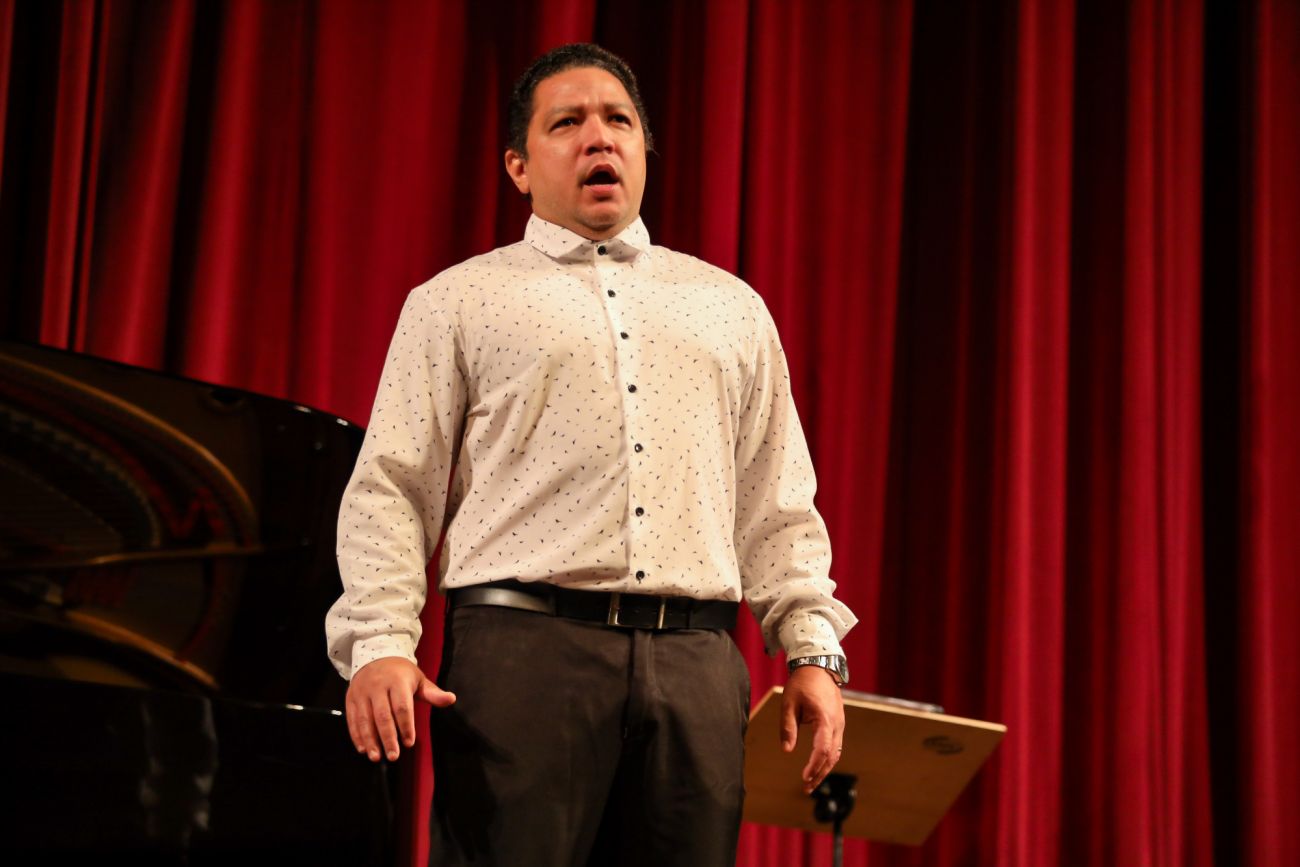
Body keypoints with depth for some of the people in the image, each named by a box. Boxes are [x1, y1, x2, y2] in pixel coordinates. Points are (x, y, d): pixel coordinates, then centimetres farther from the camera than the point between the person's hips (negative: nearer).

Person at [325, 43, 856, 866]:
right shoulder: (456, 303, 12)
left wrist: (813, 650, 7)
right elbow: (391, 492, 5)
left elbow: (775, 505, 19)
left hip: (696, 665, 3)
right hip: (523, 645, -3)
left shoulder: (733, 308, 22)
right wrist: (380, 644, -10)